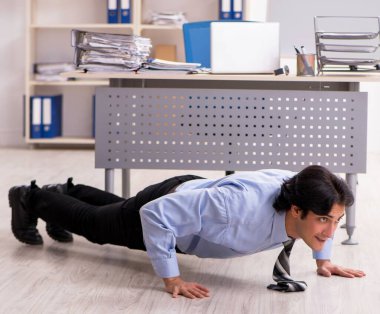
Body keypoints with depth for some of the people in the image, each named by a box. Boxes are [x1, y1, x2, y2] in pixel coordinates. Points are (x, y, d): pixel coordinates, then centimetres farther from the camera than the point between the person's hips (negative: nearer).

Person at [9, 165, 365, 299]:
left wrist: (323, 259, -9)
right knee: (94, 224, 25)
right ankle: (31, 199, 50)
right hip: (166, 204, -6)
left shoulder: (305, 196, -30)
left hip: (197, 193, 6)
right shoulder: (245, 206, -50)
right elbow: (156, 214, -43)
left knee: (112, 212, 36)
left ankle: (69, 192, 62)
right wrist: (172, 280, -38)